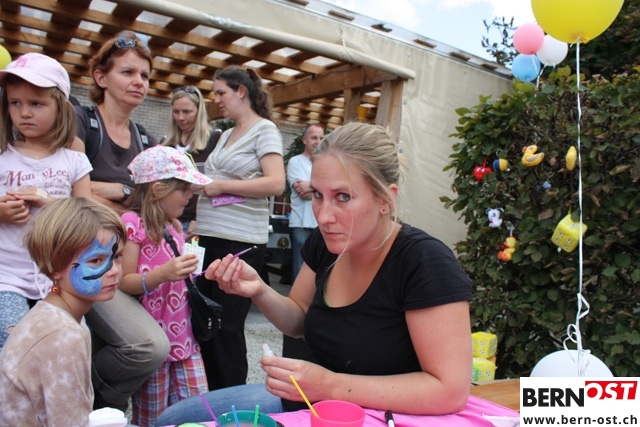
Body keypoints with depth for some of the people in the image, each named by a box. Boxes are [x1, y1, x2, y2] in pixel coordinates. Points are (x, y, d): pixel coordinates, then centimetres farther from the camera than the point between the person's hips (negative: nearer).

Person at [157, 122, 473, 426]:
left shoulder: (425, 263, -25)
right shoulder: (325, 242, -5)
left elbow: (451, 389, -25)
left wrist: (332, 385, -28)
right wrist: (259, 291, -12)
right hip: (308, 401, 7)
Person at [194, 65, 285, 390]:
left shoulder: (264, 129, -4)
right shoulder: (226, 134, 20)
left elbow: (275, 183, -17)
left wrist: (221, 185, -14)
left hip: (240, 242, -8)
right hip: (210, 239, 8)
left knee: (226, 327, -1)